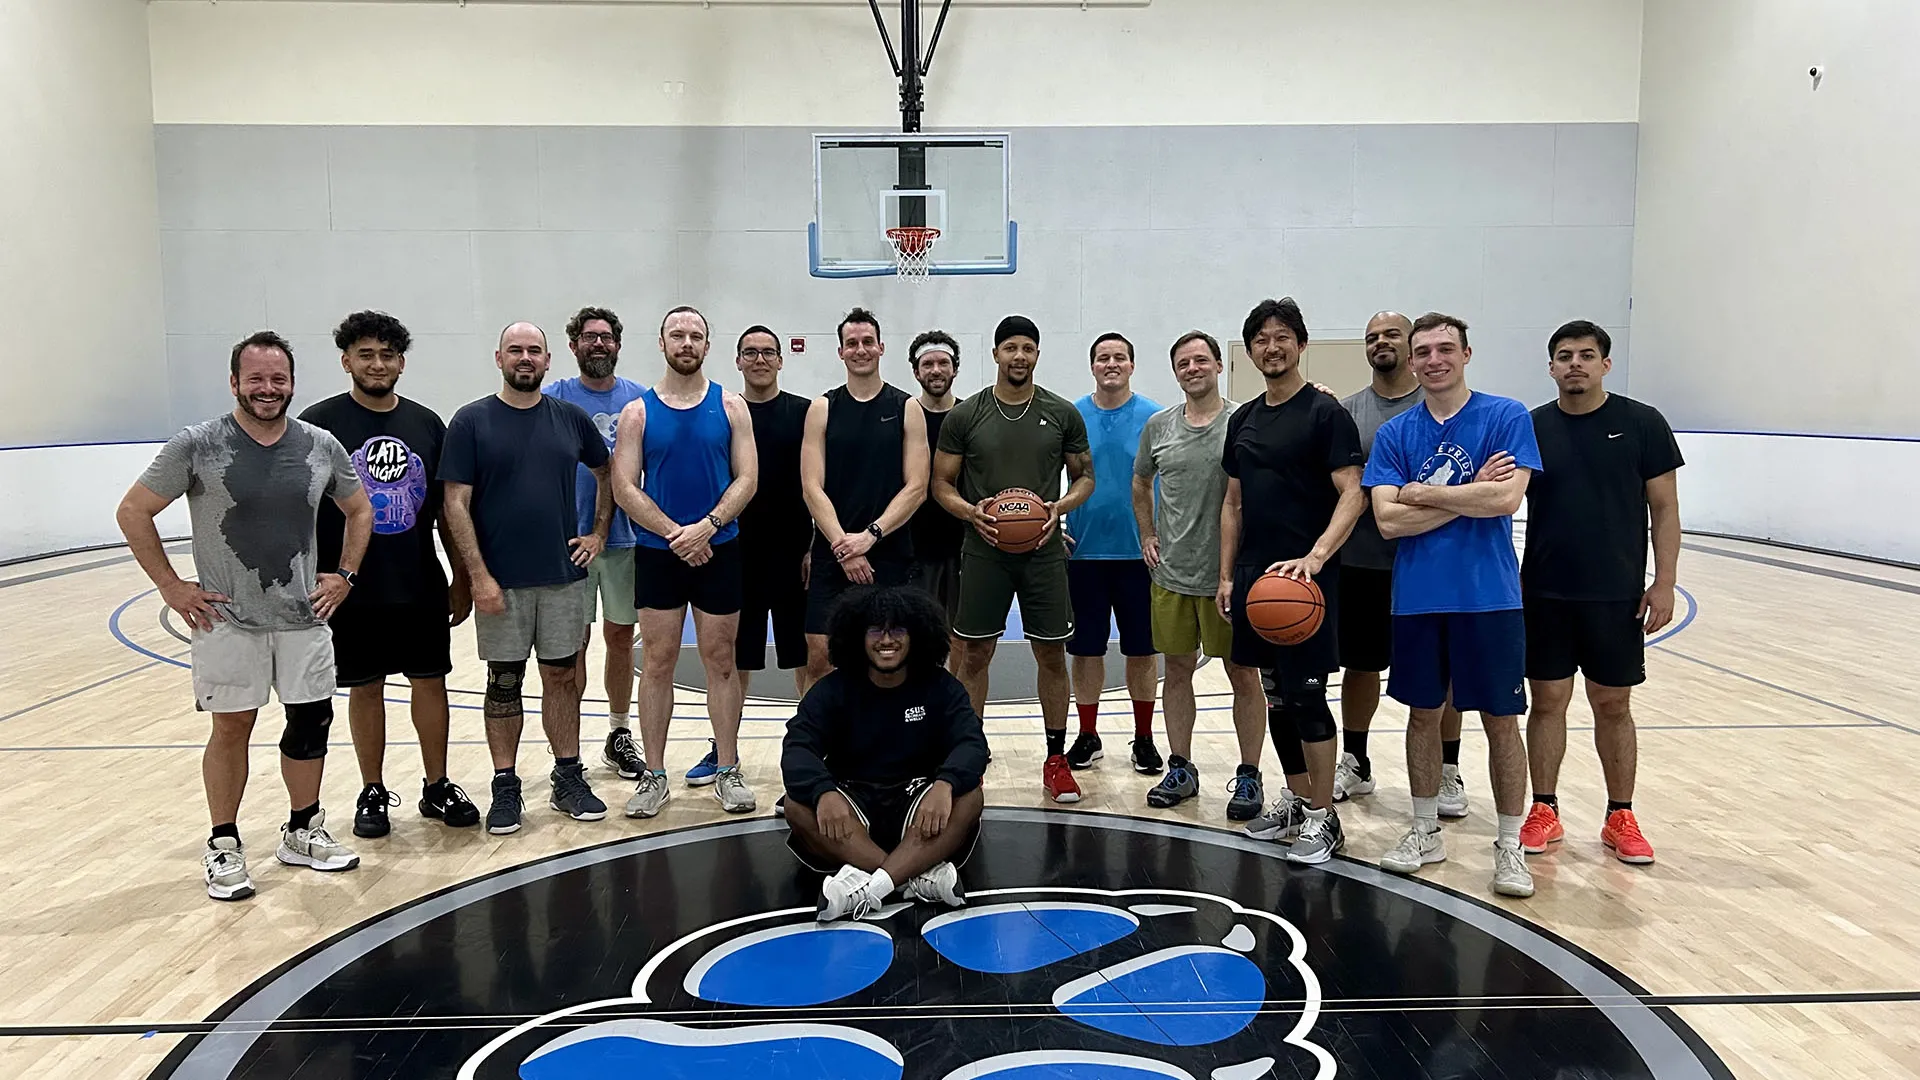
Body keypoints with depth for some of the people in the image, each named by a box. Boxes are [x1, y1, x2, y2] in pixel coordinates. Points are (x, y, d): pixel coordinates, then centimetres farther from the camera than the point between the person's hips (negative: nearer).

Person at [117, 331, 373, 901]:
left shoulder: (322, 446, 0)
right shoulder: (198, 446, -10)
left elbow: (359, 511, 15)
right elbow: (133, 512, -3)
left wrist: (344, 575, 5)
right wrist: (171, 586, -5)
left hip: (305, 618, 3)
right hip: (228, 620, -3)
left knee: (311, 723, 9)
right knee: (231, 727, 7)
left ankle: (303, 833, 27)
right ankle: (223, 846, 22)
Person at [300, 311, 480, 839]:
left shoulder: (427, 423, 5)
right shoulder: (319, 423, -4)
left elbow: (447, 508, 9)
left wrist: (462, 577, 8)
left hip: (422, 586, 3)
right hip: (352, 590, -2)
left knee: (430, 681, 9)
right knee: (365, 688, 9)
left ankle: (437, 787, 22)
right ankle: (373, 794, 22)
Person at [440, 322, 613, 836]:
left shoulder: (571, 418, 5)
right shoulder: (471, 421, -3)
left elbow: (607, 474, 19)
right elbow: (456, 504, -7)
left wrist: (599, 532, 8)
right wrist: (478, 575, -12)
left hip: (564, 575, 2)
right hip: (500, 580, -2)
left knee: (561, 677, 10)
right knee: (504, 682, 7)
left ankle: (568, 778, 20)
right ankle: (505, 787, 17)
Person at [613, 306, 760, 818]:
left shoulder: (730, 406, 3)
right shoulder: (639, 411, 2)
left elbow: (746, 478, -4)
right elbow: (624, 488, -4)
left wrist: (707, 525, -18)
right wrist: (674, 533, -14)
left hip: (718, 551, 0)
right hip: (657, 553, 0)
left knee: (720, 661, 6)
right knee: (657, 662, 5)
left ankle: (728, 771, 16)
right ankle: (654, 775, 15)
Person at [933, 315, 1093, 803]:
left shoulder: (1063, 413, 1)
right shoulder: (965, 415, -1)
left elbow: (1084, 477, 8)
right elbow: (942, 484, 3)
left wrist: (1060, 507, -12)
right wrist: (971, 512, -17)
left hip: (1044, 551, 1)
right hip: (984, 551, 0)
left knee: (1052, 654, 6)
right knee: (973, 654, 5)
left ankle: (1056, 759, 19)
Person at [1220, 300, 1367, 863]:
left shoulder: (1325, 412, -7)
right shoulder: (1244, 419, 13)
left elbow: (1352, 495, -14)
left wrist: (1315, 555, -28)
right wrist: (1227, 575, 12)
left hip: (1306, 579, -7)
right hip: (1254, 576, 7)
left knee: (1306, 697, -4)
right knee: (1275, 694, 13)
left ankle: (1322, 816, 8)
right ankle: (1296, 800, 27)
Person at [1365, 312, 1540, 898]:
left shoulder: (1507, 417, -3)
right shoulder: (1395, 433, 5)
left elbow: (1506, 499, -16)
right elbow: (1387, 519, -6)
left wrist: (1426, 493, -10)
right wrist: (1469, 494, -11)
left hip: (1489, 596, -3)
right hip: (1417, 598, 3)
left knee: (1501, 719, 4)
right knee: (1423, 713, 12)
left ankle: (1510, 845, 17)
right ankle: (1425, 831, 27)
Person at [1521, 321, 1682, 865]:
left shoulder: (1642, 424, -2)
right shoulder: (1531, 427, 2)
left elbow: (1664, 509, 0)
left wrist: (1664, 583, -6)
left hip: (1617, 595, -1)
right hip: (1545, 594, 1)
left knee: (1613, 705, 8)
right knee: (1547, 700, 7)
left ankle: (1621, 818, 20)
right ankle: (1544, 812, 19)